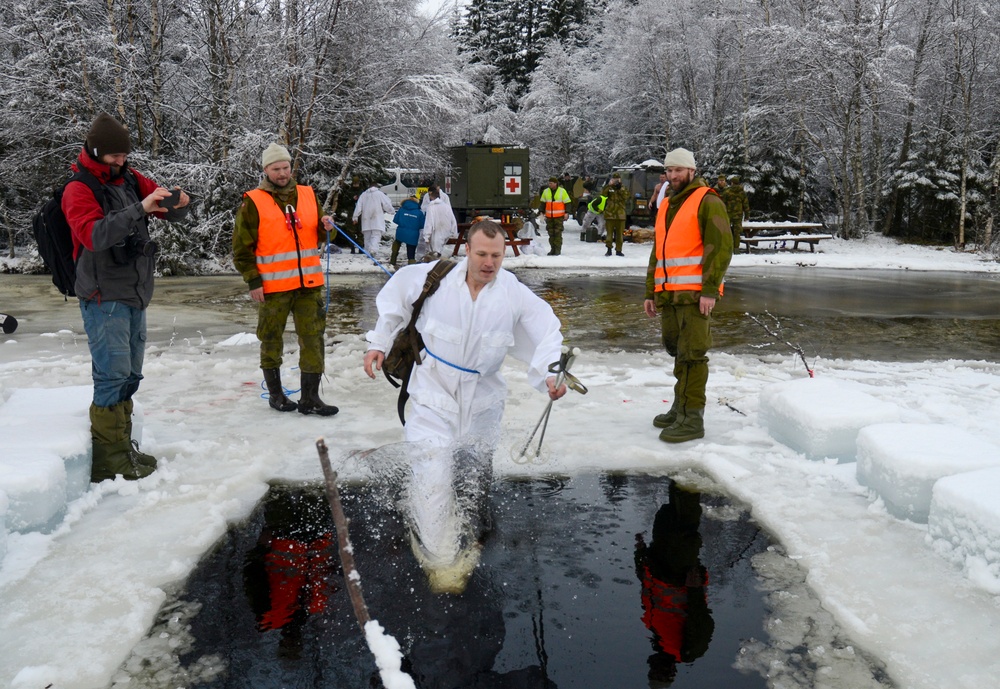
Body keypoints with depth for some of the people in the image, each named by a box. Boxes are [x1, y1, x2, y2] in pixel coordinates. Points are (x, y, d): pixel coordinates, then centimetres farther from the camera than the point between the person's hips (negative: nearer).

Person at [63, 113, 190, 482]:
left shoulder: (131, 179, 10)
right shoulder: (78, 190, -9)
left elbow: (169, 212, 10)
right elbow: (94, 235, -26)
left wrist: (178, 203, -15)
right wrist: (140, 209, -35)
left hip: (135, 293, 7)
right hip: (104, 298, -7)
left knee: (130, 376, 12)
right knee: (113, 375, -10)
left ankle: (123, 447, 22)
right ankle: (108, 458, -3)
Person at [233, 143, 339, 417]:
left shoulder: (308, 195, 9)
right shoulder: (253, 202, -3)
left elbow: (318, 237, 19)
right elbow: (242, 248, -2)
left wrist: (326, 226, -3)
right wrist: (253, 281, -7)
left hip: (309, 283, 4)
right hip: (272, 287, -3)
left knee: (313, 338, 2)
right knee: (272, 340, 8)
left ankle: (310, 398, 9)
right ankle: (275, 393, 24)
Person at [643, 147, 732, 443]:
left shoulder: (707, 201, -4)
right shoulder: (666, 206, 21)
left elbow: (721, 246, -12)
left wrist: (710, 290, -19)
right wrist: (650, 292, 20)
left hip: (695, 293, -8)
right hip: (668, 294, 8)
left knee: (691, 354, -8)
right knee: (677, 350, 14)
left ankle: (692, 418, -5)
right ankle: (682, 406, 25)